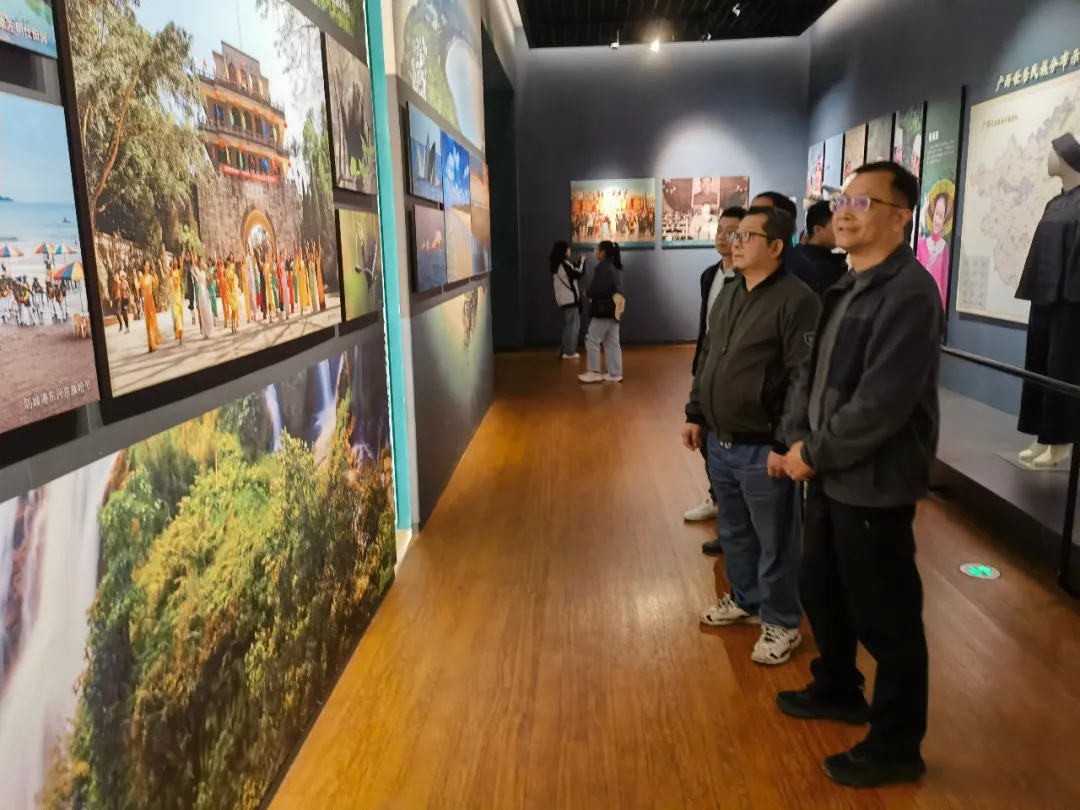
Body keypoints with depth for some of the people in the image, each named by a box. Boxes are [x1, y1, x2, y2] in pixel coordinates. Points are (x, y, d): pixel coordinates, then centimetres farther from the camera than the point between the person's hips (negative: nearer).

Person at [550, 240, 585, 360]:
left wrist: (579, 262, 12)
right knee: (573, 325, -4)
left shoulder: (557, 264, 14)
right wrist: (582, 261, -6)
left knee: (568, 325, 15)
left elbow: (571, 272, 18)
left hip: (564, 299, 9)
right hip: (570, 298, -9)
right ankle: (569, 352, -3)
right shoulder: (564, 263, -14)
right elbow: (578, 273, -18)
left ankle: (566, 351, 18)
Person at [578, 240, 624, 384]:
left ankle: (594, 372, 0)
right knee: (612, 342, 10)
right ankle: (615, 374, 11)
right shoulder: (616, 267, 14)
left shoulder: (602, 267, -15)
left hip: (603, 310, -9)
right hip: (614, 310, 9)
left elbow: (596, 289, -21)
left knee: (592, 340, -2)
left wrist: (588, 294, -1)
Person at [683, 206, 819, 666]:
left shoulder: (796, 301, -16)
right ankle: (745, 600, 41)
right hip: (721, 443, 8)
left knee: (774, 543, 7)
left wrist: (785, 444, -21)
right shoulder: (728, 293, 12)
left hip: (762, 449, -8)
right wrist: (695, 414, 16)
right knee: (733, 533, 21)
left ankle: (782, 624, 24)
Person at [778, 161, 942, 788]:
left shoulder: (909, 294, -18)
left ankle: (896, 746, 24)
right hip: (831, 473, 9)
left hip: (874, 482, -9)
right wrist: (798, 438, -1)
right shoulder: (847, 287, 12)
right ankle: (838, 689, 45)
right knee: (822, 591, 23)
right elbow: (813, 370, 13)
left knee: (885, 617, 5)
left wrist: (815, 453, -15)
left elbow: (881, 402, -25)